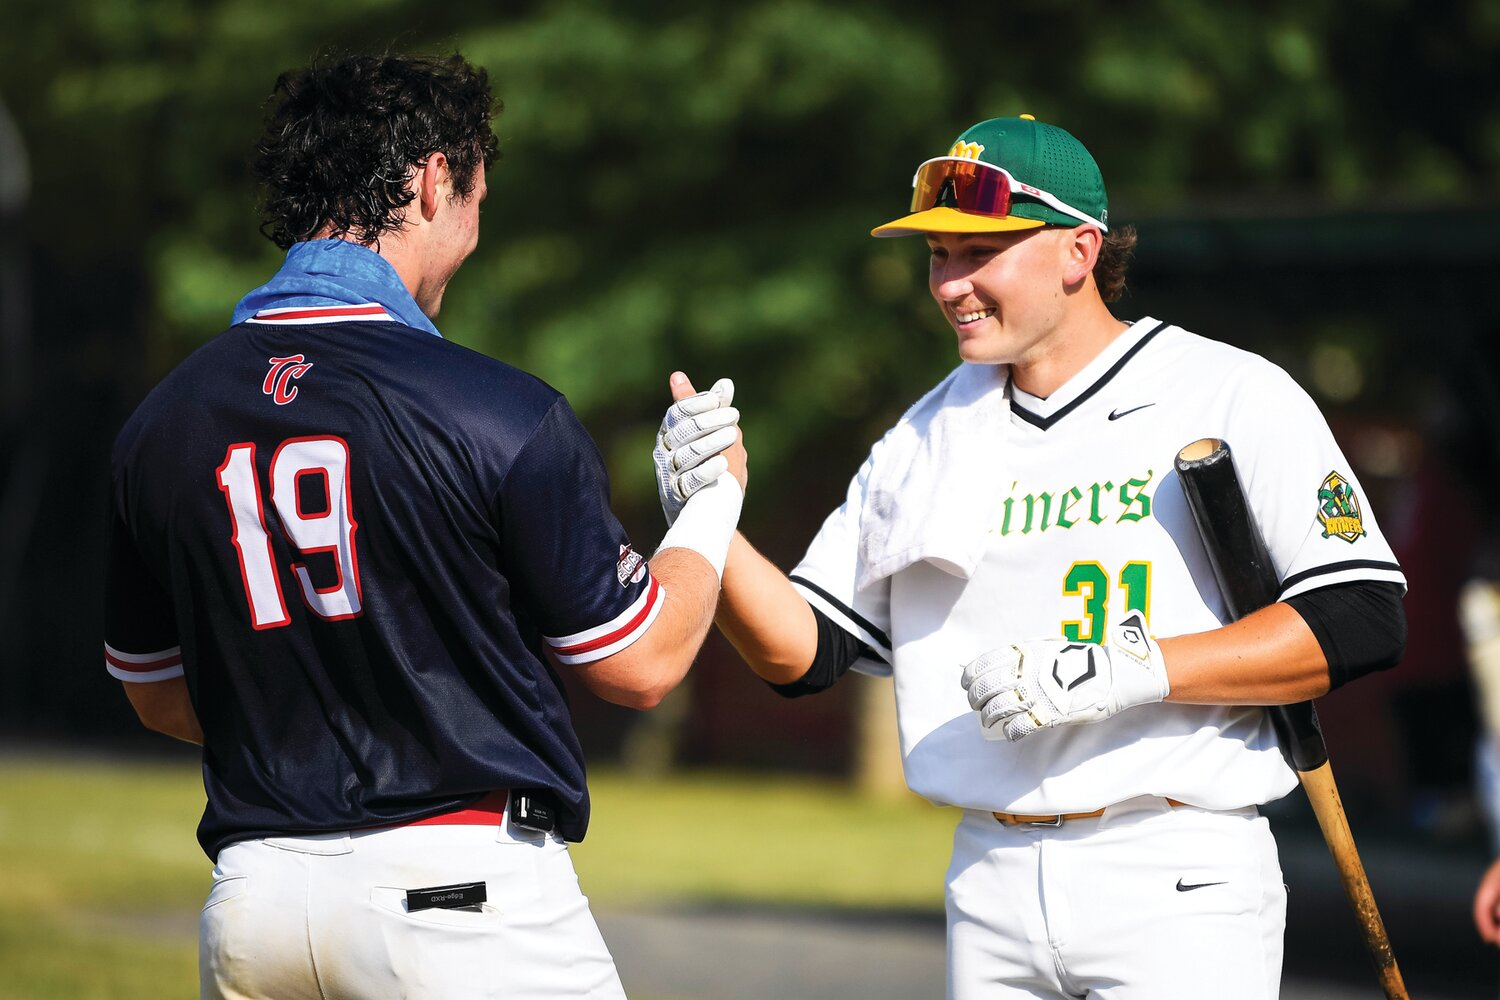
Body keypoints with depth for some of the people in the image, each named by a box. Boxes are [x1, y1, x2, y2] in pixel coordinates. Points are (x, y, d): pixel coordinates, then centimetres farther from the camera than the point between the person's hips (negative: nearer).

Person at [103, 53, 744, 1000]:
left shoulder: (161, 425, 4)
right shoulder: (502, 414, -11)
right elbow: (641, 665, -1)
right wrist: (713, 499, 17)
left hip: (252, 889, 5)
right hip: (466, 884, -5)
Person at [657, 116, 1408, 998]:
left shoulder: (1235, 398, -3)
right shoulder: (929, 437, 13)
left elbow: (1365, 623, -13)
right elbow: (801, 653, 11)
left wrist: (1126, 670, -20)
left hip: (1179, 891, -5)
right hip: (992, 884, 5)